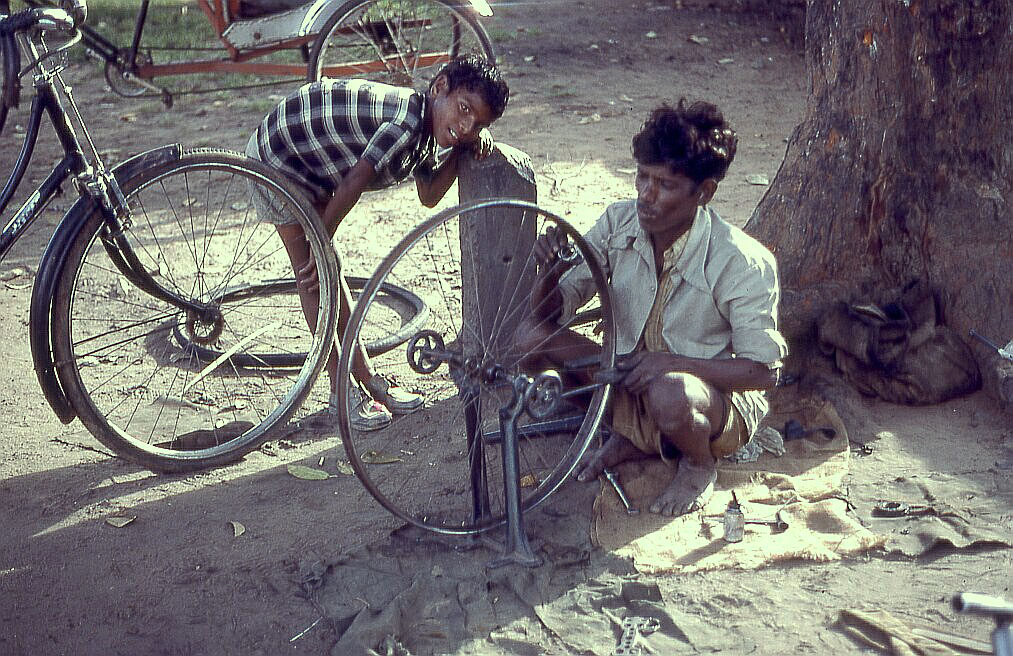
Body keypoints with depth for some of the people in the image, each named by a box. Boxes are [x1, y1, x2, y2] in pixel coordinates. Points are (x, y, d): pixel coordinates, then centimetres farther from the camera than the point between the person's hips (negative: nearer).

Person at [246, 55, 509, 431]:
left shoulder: (427, 129, -4)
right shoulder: (408, 121, -32)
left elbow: (429, 195, 1)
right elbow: (354, 182, -29)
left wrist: (462, 148, -12)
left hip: (313, 165, 9)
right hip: (277, 160, -9)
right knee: (313, 275, -5)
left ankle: (366, 378, 19)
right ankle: (341, 392, 2)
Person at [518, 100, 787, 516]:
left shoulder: (742, 263, -24)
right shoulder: (619, 224, -11)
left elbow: (764, 371, -19)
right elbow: (551, 311, -5)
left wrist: (673, 362, -30)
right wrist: (549, 272, -29)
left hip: (714, 396, -4)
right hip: (632, 382, 5)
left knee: (670, 394, -40)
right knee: (532, 335, -14)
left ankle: (699, 464, -2)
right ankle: (629, 436, 5)